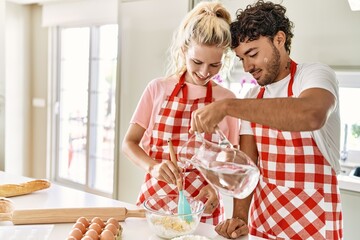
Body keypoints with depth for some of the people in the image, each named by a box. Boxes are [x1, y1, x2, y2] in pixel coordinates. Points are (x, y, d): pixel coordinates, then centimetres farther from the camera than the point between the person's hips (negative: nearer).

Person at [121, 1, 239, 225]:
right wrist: (153, 166, -19)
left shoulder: (226, 99, -2)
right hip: (155, 200, 0)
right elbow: (129, 143, 1)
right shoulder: (158, 88, -3)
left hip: (202, 209, 0)